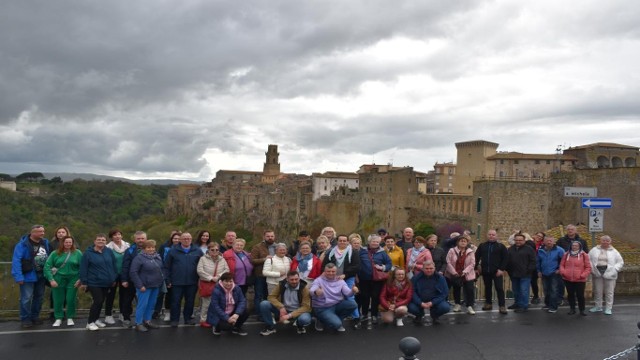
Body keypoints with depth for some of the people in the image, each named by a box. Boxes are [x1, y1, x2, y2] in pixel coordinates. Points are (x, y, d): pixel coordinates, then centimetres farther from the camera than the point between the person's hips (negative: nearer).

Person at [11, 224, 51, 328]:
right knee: (26, 298, -3)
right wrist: (18, 276, -24)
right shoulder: (23, 244, -16)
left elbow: (49, 257, 13)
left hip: (41, 276, 6)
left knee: (39, 297, 15)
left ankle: (35, 317, 29)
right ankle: (25, 319, 12)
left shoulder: (45, 243, 3)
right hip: (28, 276, -6)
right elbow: (16, 261, -19)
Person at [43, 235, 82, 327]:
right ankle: (58, 319, 22)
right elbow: (47, 266, -3)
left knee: (71, 300, 4)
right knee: (58, 300, 6)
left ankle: (70, 318, 22)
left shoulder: (77, 253, -1)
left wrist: (80, 279, -8)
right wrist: (51, 279, -11)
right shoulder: (55, 253, 0)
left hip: (73, 280, -1)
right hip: (58, 280, 1)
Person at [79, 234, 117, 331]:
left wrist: (114, 279, 9)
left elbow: (114, 266, 9)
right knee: (98, 301, -10)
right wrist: (83, 282, -8)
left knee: (101, 301, 12)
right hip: (94, 282, -5)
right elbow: (83, 268, -7)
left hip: (106, 282, 5)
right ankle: (90, 322, 3)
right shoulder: (88, 253, -7)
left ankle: (96, 319, 29)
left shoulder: (109, 252, 3)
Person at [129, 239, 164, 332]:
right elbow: (133, 272, -17)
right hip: (144, 286, -7)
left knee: (152, 304, 13)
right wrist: (140, 285, -19)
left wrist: (162, 280, 9)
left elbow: (161, 269, 19)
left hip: (156, 285, 7)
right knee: (142, 304, -2)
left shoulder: (158, 257, 7)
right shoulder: (139, 258, -13)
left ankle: (147, 321, 27)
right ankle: (138, 323, 9)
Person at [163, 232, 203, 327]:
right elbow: (167, 266, 3)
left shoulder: (197, 251, 4)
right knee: (176, 301, 4)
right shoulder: (173, 251, 2)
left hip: (192, 282, 1)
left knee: (190, 301, 9)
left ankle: (188, 318, 24)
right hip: (177, 282, -1)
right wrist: (168, 280, -2)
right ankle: (174, 320, 16)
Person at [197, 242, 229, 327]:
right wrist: (211, 278, -12)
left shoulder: (222, 260, 10)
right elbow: (200, 271, -10)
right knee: (206, 303, -2)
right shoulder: (203, 259, -1)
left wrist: (218, 276, -11)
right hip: (206, 284, -3)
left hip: (218, 285, 3)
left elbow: (227, 270, 3)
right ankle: (203, 320, 9)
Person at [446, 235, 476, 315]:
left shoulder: (470, 252, -1)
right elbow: (448, 262, -8)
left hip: (467, 275, 0)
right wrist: (454, 272, -15)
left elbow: (472, 264, -5)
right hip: (454, 275, 0)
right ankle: (457, 304, 26)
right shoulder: (452, 251, -5)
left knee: (470, 290, -5)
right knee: (456, 290, 12)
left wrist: (465, 271, -17)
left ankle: (469, 307, 0)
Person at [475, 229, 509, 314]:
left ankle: (502, 306, -3)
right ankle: (488, 303, 24)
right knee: (487, 288, 13)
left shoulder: (501, 246, -1)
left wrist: (502, 269, -13)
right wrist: (476, 268, 4)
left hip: (497, 271, -3)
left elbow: (505, 258, -5)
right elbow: (476, 257, 10)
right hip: (485, 271, 4)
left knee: (499, 288, -5)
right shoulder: (482, 246, 8)